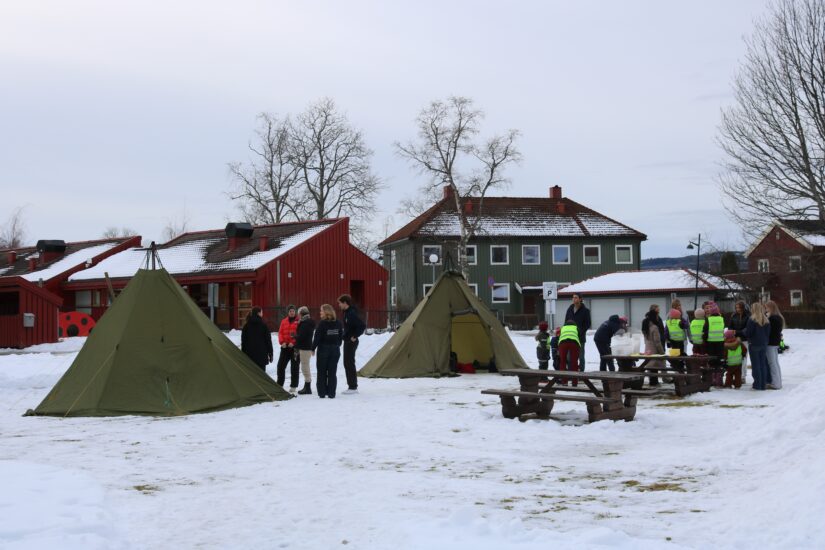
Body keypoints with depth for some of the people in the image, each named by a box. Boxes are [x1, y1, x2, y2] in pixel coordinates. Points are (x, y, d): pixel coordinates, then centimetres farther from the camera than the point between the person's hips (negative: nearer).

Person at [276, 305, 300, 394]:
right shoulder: (284, 321, 11)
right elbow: (280, 332, 8)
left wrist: (293, 342, -18)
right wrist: (282, 342, -8)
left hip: (295, 347, -4)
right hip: (285, 347, 4)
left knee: (294, 367, 2)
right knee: (280, 365, 5)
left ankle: (293, 387, 8)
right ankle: (279, 385, 16)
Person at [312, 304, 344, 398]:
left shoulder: (322, 323, -14)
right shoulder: (338, 323, 2)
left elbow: (317, 337, -14)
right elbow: (341, 336, 7)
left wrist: (313, 348, -3)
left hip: (323, 349, -4)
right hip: (335, 350, 4)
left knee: (321, 372, 7)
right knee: (332, 372, 7)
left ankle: (322, 393, 6)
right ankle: (331, 393, 5)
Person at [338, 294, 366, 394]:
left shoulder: (352, 314, -19)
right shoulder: (347, 312, 11)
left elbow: (362, 325, -27)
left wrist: (355, 336, -20)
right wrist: (346, 336, 13)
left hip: (351, 341, -10)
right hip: (347, 341, 10)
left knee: (349, 363, -7)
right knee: (347, 363, 13)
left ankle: (353, 387, -3)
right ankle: (352, 386, 19)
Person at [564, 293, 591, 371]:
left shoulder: (585, 310, -3)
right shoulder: (570, 309, 10)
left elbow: (587, 324, -4)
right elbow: (566, 322, 16)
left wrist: (580, 332, -16)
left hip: (580, 337, -4)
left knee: (580, 356, 2)